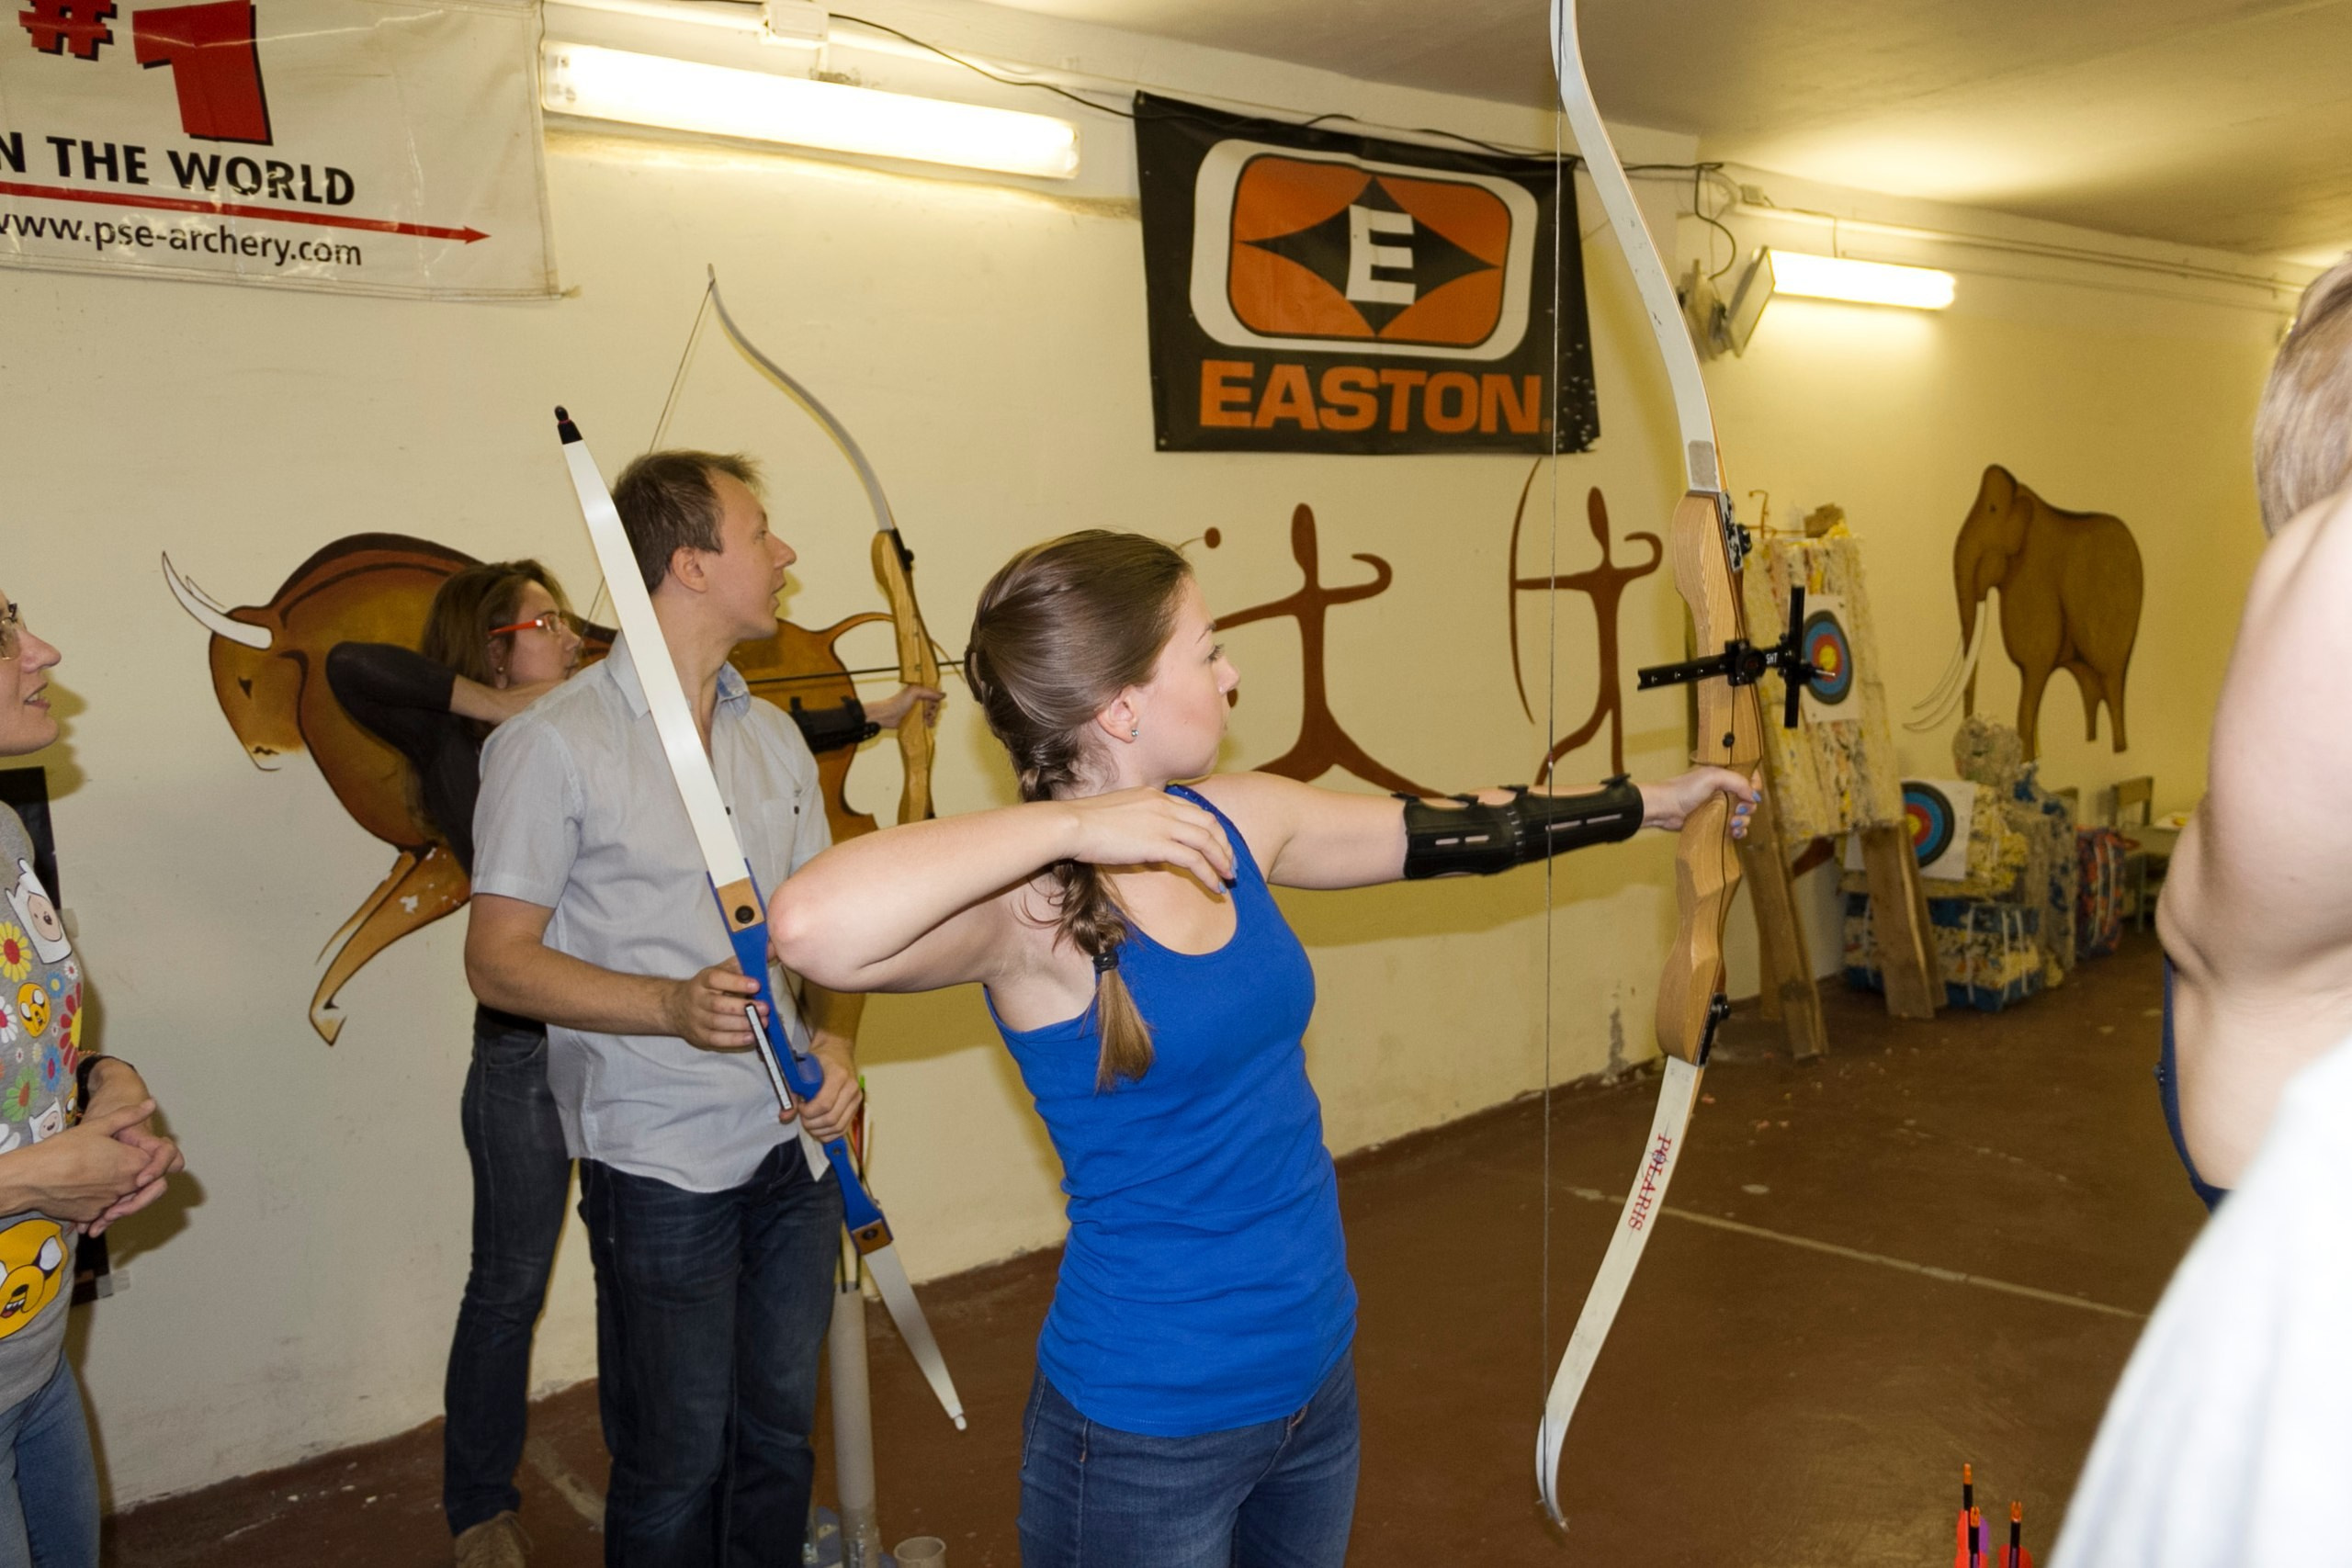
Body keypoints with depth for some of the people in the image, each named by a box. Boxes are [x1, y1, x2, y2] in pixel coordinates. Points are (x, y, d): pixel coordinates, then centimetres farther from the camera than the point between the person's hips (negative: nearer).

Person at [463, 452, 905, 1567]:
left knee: (780, 1436, 17)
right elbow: (498, 961, -11)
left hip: (796, 1146, 6)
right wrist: (674, 1006, -25)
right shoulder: (554, 744, -10)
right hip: (661, 1168, -5)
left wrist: (834, 1039, -5)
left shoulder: (773, 737, 9)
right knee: (676, 1467, 8)